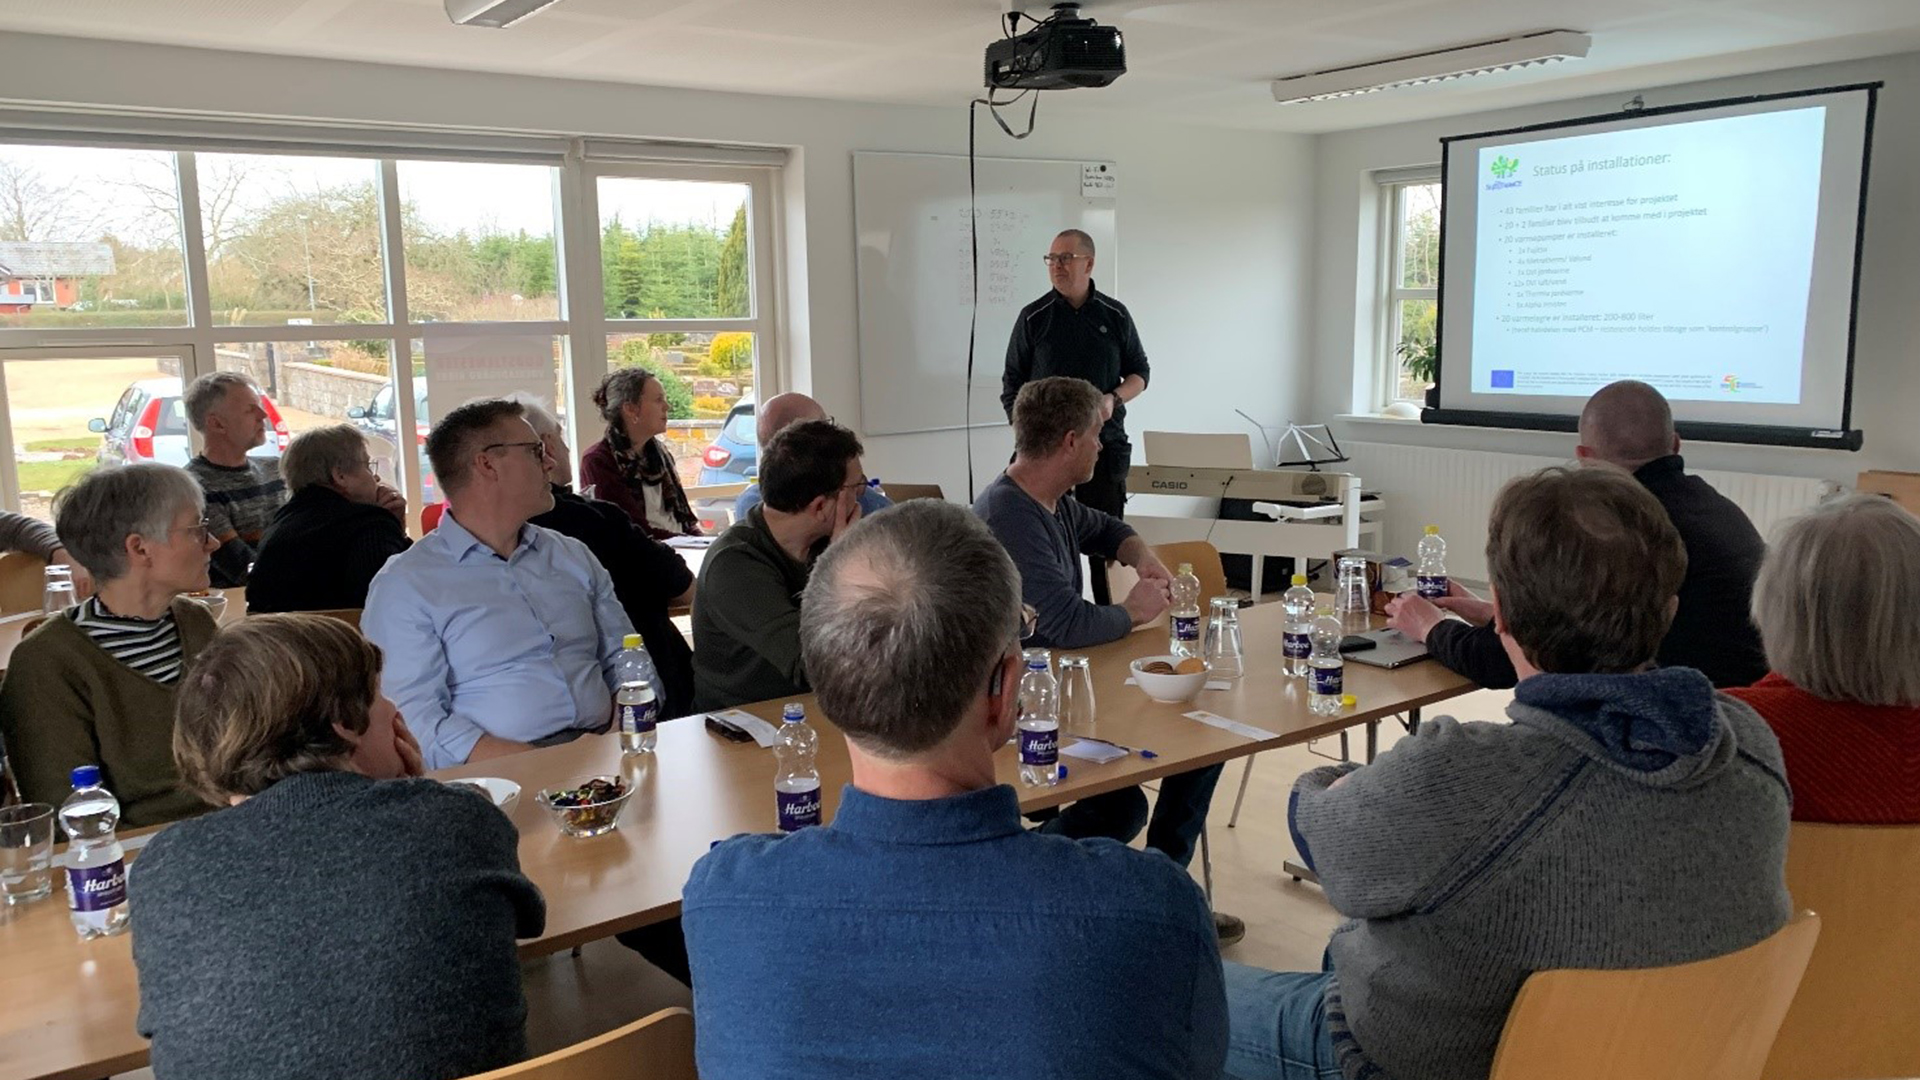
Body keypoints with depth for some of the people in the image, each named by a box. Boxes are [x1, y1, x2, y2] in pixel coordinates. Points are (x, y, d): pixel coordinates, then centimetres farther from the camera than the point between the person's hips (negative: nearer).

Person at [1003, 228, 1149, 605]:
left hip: (1106, 445, 1)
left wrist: (1114, 398, -8)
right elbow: (1012, 384, 6)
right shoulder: (1033, 317, 4)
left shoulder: (1115, 315, 7)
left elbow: (1139, 372, 14)